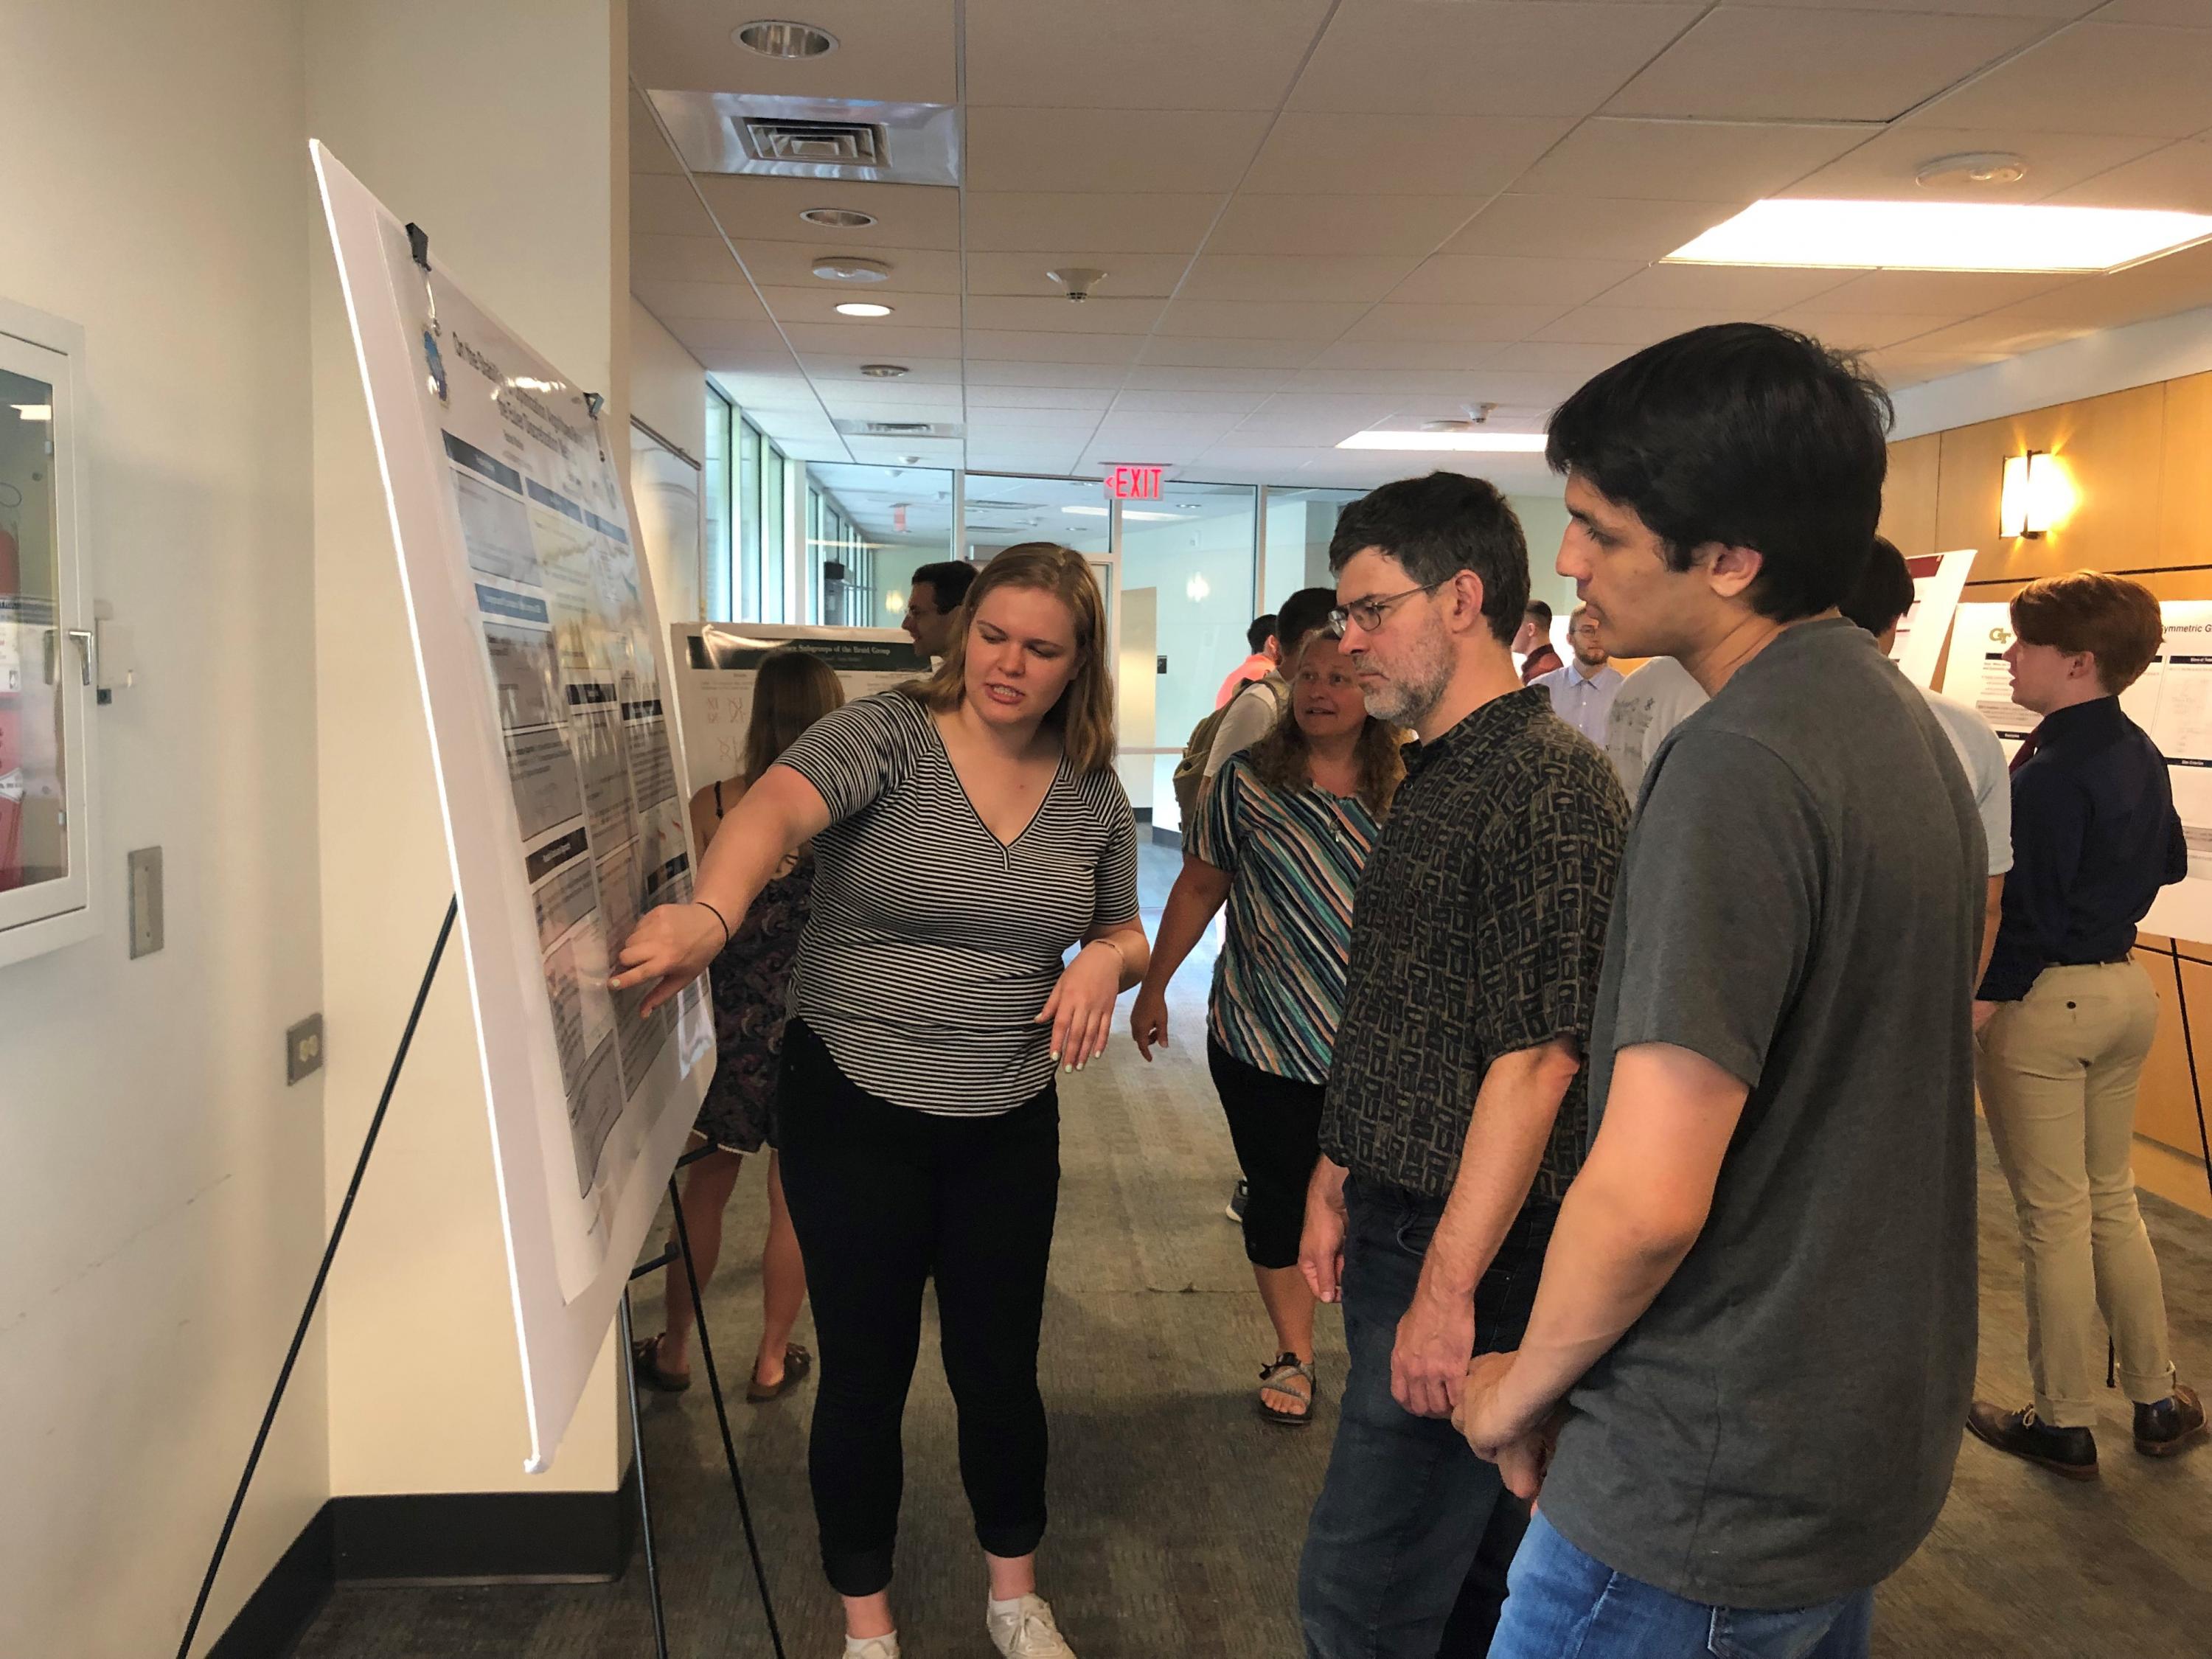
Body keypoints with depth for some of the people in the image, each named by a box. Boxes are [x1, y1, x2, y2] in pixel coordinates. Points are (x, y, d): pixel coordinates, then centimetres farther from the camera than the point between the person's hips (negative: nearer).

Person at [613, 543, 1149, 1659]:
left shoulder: (1094, 793, 1)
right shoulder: (887, 736, -13)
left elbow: (1126, 935, 15)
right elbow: (777, 805, -33)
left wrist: (1106, 960, -10)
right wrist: (710, 910, -54)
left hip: (1010, 1127, 3)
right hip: (855, 1114, -3)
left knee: (1000, 1368, 15)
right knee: (866, 1375, 10)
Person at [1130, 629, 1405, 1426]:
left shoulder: (1402, 792, 1)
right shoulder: (1248, 782, -2)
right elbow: (1198, 888, 5)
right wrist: (1152, 989, 5)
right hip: (1264, 1036, 0)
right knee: (1280, 1194, 9)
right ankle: (1293, 1354, 27)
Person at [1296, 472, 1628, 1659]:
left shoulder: (1547, 783, -18)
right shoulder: (1436, 780, 12)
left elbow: (1533, 1060, -23)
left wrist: (1449, 1288, -22)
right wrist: (1337, 1182, 19)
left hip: (1474, 1252, -9)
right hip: (1398, 1225, 9)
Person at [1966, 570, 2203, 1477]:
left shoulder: (2049, 775, -21)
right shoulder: (2140, 756, 6)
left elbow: (2028, 914, -22)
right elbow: (2169, 862, 20)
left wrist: (1977, 1007, -19)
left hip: (2044, 999, -9)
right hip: (2126, 989, 9)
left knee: (2054, 1216, 3)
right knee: (2112, 1200, 20)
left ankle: (2065, 1423, 16)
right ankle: (2157, 1400, 30)